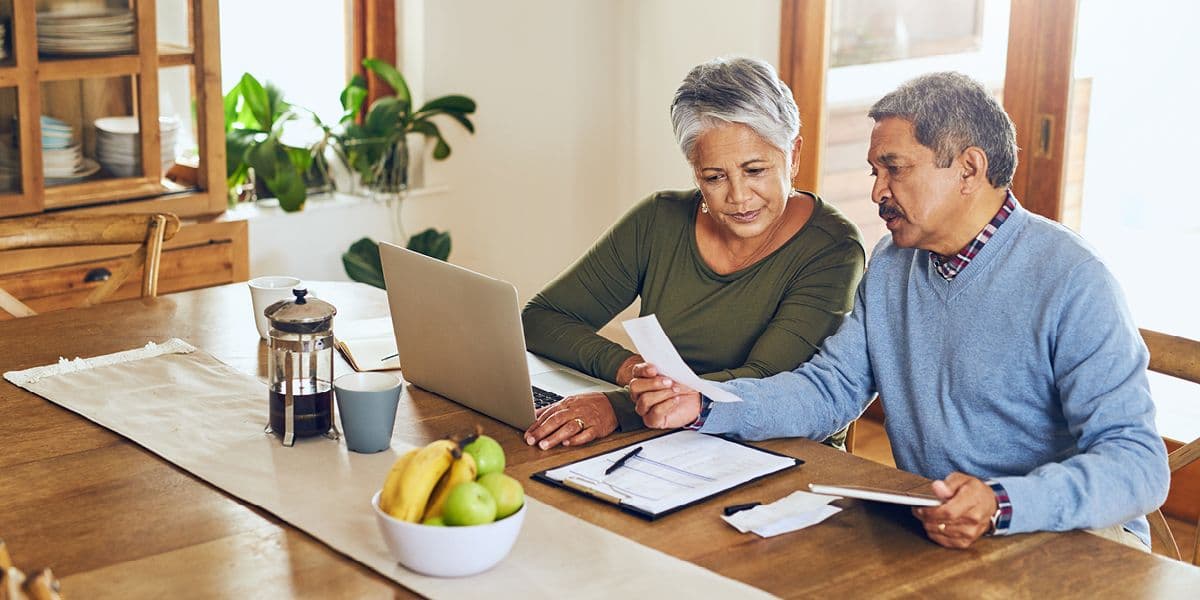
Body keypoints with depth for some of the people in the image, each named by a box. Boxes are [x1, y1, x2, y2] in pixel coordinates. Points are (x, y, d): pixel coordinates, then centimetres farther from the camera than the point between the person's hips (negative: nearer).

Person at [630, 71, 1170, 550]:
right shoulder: (891, 265, 9)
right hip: (925, 528, 4)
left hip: (1064, 536, -4)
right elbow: (831, 387, 10)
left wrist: (1001, 506, -38)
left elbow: (1138, 463, -21)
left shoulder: (1070, 282, -16)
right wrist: (703, 406, -7)